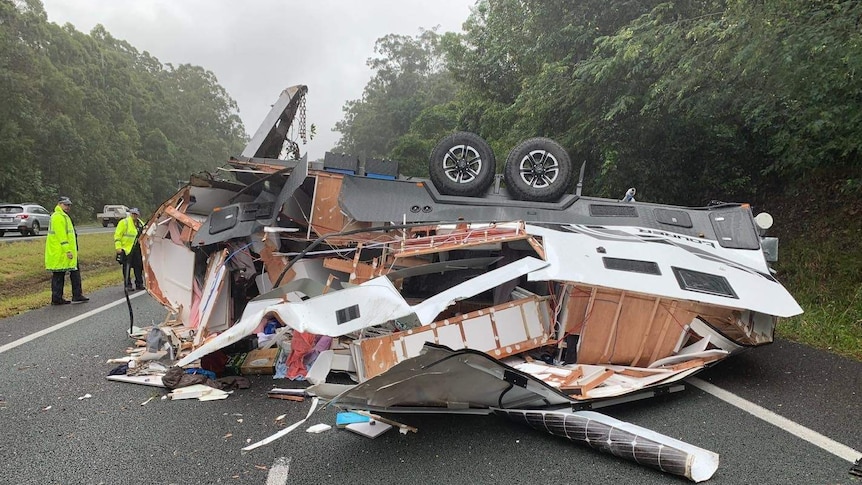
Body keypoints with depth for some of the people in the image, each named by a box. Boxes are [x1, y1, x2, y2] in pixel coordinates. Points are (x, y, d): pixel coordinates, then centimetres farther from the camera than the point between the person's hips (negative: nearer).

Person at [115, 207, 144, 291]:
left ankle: (139, 284, 20)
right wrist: (118, 247, -16)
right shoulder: (124, 222, -6)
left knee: (139, 266, 10)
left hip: (137, 249, 7)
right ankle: (128, 285, 6)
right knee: (127, 268, -1)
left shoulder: (140, 224, 15)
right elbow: (117, 235, -9)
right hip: (127, 249, -6)